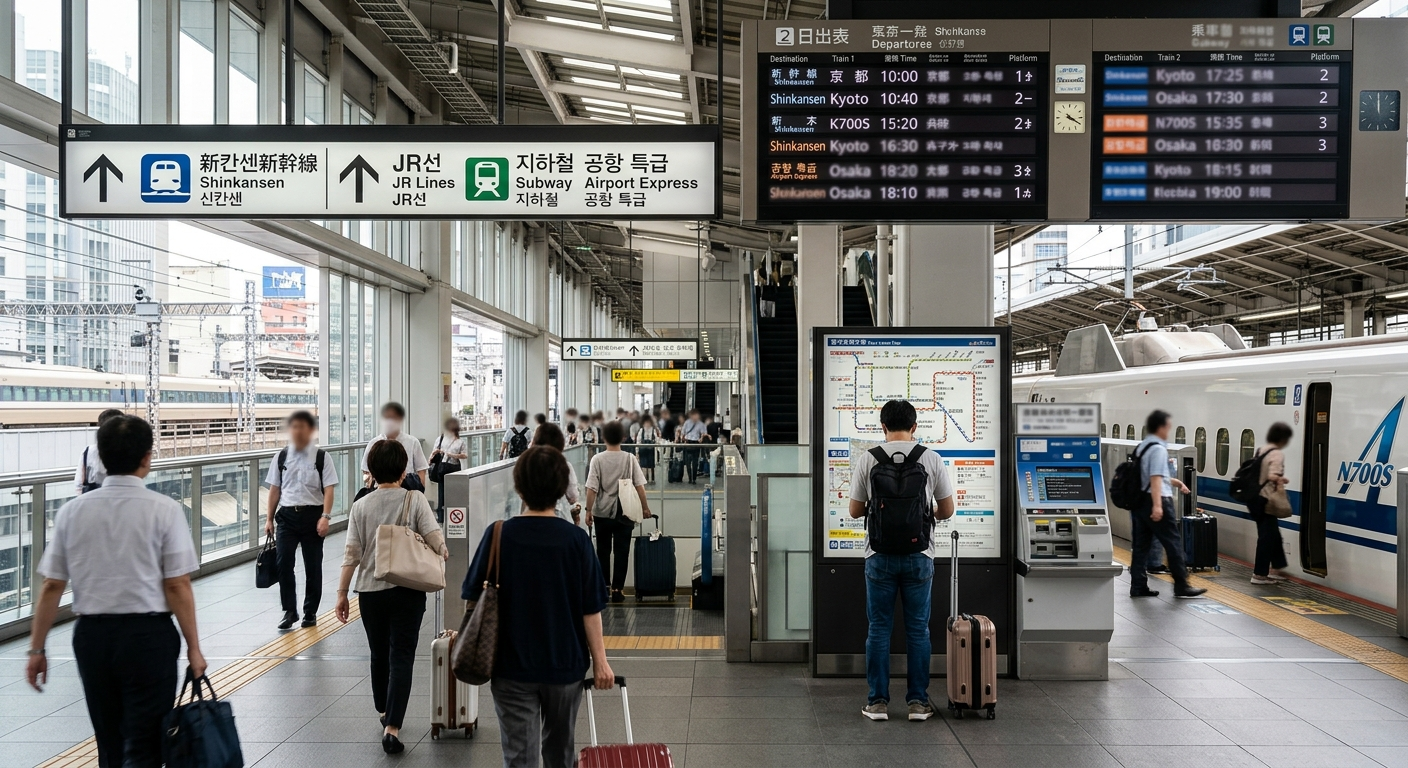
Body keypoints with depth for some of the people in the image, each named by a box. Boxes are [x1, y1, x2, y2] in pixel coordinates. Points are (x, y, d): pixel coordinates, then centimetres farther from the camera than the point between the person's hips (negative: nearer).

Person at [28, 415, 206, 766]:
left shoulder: (72, 511, 0)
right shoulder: (164, 509, -10)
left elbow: (51, 586, 2)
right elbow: (177, 586, -10)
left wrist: (37, 648, 12)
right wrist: (193, 647, -3)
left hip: (91, 635, 4)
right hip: (148, 633, -4)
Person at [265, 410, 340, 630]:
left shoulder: (321, 457, -4)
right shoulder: (281, 457, 6)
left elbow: (328, 490, -7)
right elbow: (275, 489, 10)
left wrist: (325, 517, -17)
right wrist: (269, 518, 9)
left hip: (312, 515, -2)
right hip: (287, 515, 2)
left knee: (313, 566, 7)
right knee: (283, 563, -5)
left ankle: (310, 612, 21)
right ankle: (289, 611, 8)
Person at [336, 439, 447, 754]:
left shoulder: (361, 505, -1)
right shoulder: (415, 499, -7)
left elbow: (352, 553, -2)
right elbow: (434, 538, -12)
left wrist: (342, 593, 5)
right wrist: (443, 554, 10)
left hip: (370, 590, 3)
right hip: (407, 590, -2)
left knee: (379, 654, 19)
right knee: (401, 657, -1)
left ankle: (385, 713, 36)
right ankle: (392, 727, -10)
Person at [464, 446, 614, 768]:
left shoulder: (499, 535, -9)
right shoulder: (576, 539, -10)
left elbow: (473, 601, -4)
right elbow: (591, 609, -9)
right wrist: (600, 660, 0)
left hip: (512, 668, -1)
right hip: (565, 664, 1)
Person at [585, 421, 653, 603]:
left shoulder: (597, 459, -7)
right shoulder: (630, 459, -4)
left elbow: (591, 489, -10)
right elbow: (639, 486, -4)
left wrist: (588, 510, -3)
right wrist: (645, 507, 5)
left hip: (602, 513, 0)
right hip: (624, 513, 0)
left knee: (603, 551, 12)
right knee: (621, 552, 5)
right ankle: (617, 589, 3)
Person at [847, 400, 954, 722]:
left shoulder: (867, 460, -4)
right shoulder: (932, 460, -3)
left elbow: (855, 510, 2)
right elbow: (947, 511, 3)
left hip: (880, 557, 0)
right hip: (918, 556, 0)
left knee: (879, 629, 7)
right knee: (918, 630, 9)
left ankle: (878, 701, 10)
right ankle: (918, 701, 13)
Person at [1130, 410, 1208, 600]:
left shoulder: (1142, 447, 15)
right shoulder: (1158, 449, -14)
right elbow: (1155, 479, -22)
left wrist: (1173, 482, 33)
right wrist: (1157, 505, -28)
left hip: (1141, 501, 9)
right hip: (1158, 501, -9)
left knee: (1141, 545, 7)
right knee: (1173, 544, 0)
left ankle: (1138, 586, 8)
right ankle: (1181, 586, 6)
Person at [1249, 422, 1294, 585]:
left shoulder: (1263, 450, 12)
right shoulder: (1277, 454, -16)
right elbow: (1273, 476, -29)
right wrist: (1284, 480, -10)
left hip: (1257, 499, 9)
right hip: (1267, 501, -9)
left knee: (1273, 534, 19)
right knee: (1267, 537, -2)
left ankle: (1277, 569, 28)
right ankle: (1260, 574, 2)